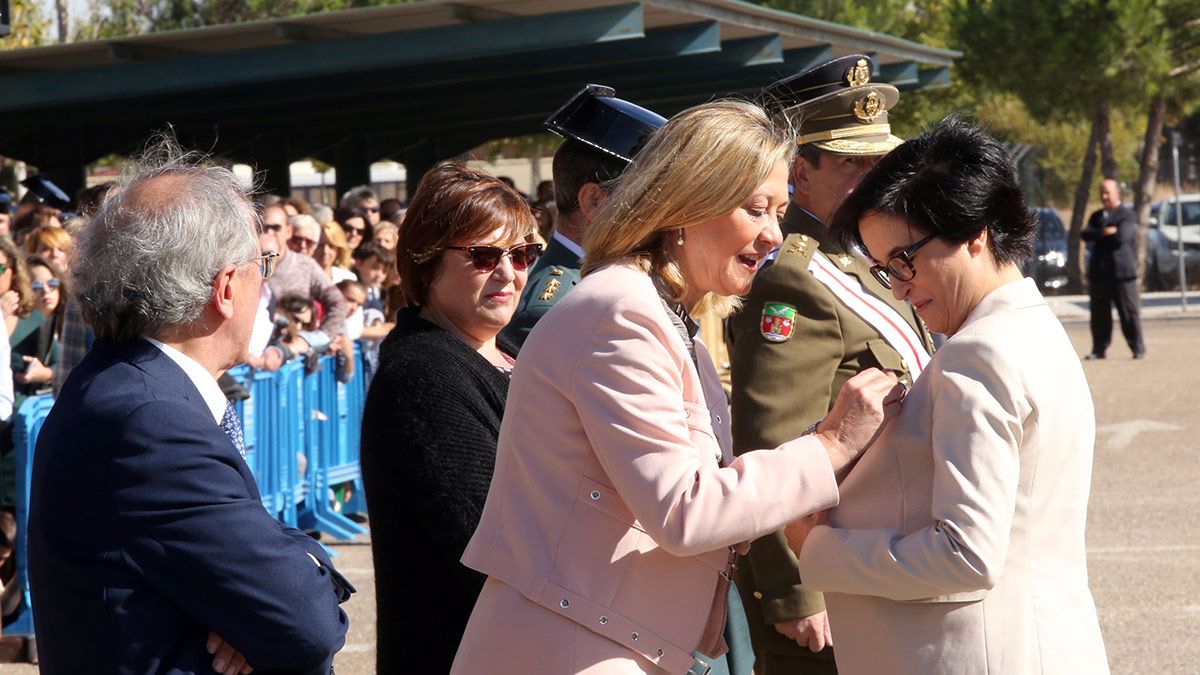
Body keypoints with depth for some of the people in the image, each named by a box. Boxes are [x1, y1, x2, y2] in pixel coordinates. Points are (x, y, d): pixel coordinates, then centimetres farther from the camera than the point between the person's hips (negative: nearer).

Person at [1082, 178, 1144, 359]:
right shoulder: (1097, 216, 19)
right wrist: (1105, 232, -14)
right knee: (1099, 314, 5)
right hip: (1099, 271, 5)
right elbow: (1085, 234, 2)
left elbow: (1122, 236, -15)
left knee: (1129, 312, -4)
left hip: (1122, 271, -5)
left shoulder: (1127, 214, 0)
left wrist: (1098, 237, -2)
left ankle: (1138, 348, 2)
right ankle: (1099, 349, 10)